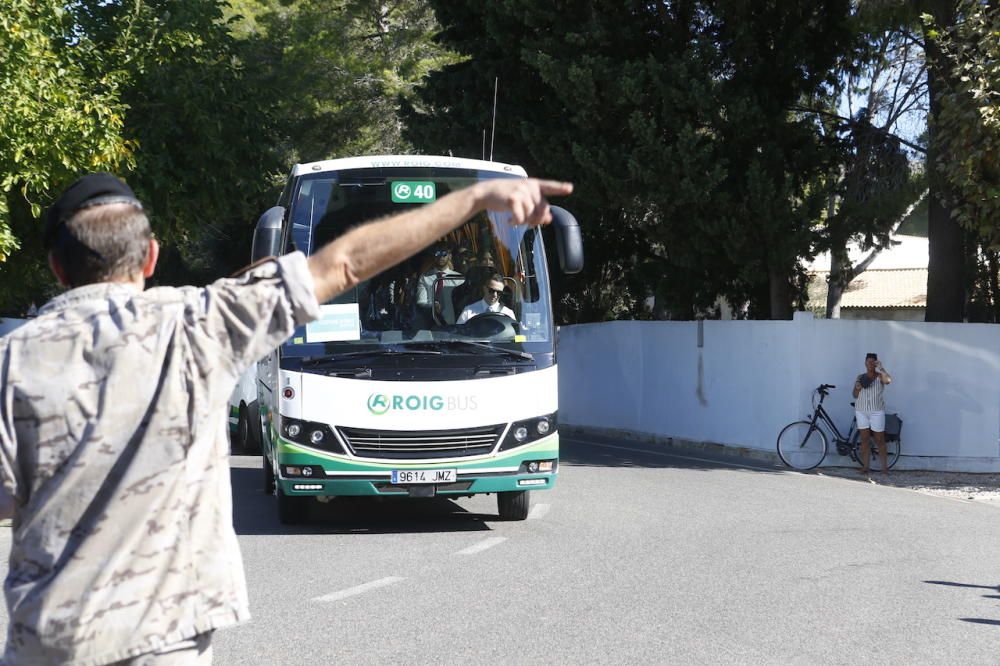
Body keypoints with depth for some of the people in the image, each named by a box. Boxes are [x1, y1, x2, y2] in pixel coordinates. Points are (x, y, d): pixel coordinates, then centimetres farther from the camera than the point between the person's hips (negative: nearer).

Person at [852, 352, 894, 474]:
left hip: (876, 412, -3)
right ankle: (865, 467, 4)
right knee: (865, 440, 3)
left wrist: (881, 368, -24)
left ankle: (885, 467, 4)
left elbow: (888, 380, -25)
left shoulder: (879, 376, -2)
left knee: (880, 440, -1)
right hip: (861, 411, 3)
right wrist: (858, 388, -8)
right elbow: (855, 395, 12)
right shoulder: (860, 377, 10)